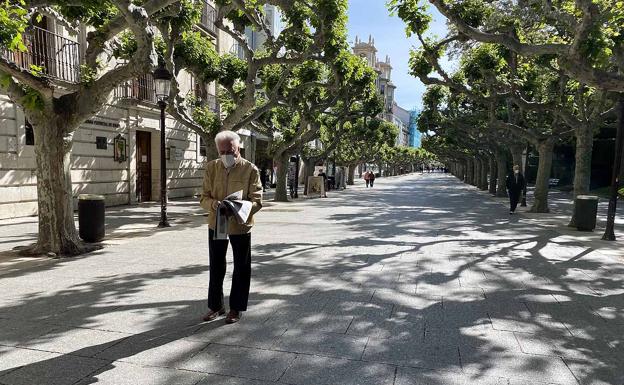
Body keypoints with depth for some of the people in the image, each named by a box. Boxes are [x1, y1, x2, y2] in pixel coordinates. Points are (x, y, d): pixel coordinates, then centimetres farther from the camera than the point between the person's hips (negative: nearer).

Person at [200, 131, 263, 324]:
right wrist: (214, 204, -27)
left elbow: (257, 201, -14)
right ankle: (215, 306, 32)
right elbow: (204, 198, -3)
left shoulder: (250, 170, -13)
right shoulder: (211, 168, -3)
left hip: (241, 226, -3)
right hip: (216, 225, 3)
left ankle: (236, 308, 25)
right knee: (216, 267, 15)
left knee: (241, 269, 9)